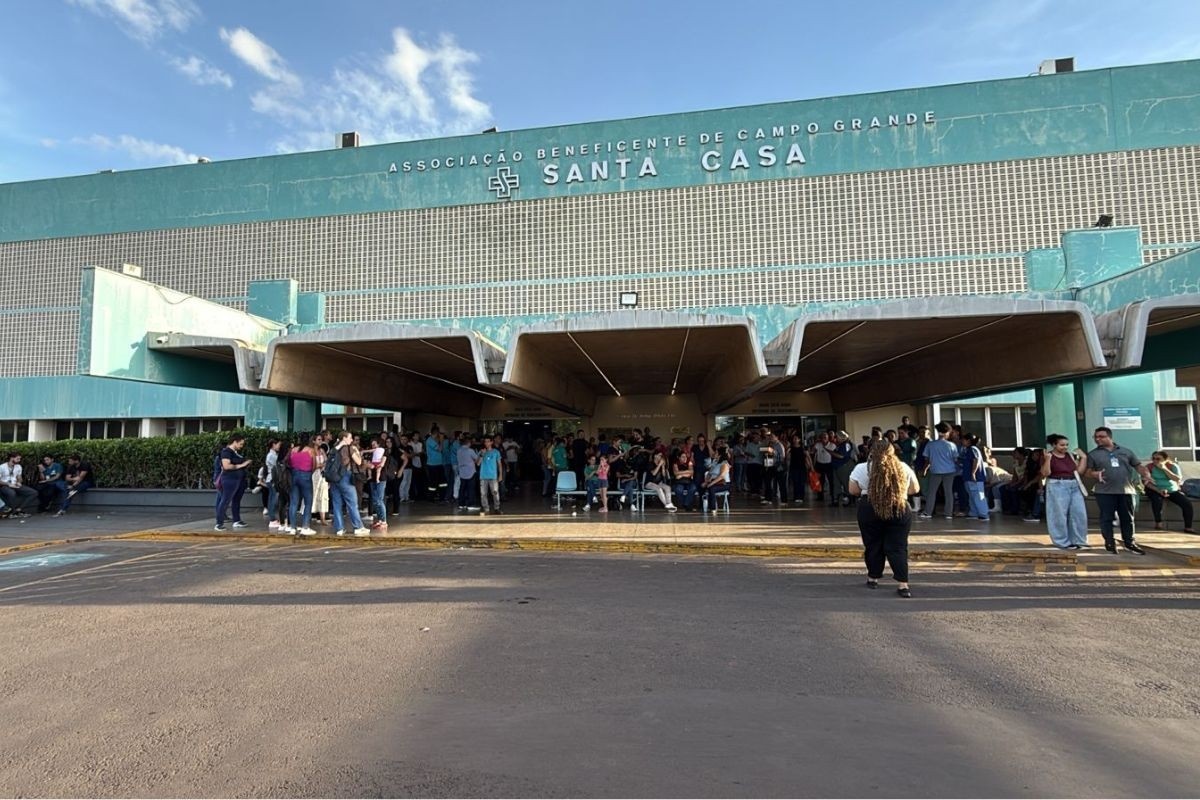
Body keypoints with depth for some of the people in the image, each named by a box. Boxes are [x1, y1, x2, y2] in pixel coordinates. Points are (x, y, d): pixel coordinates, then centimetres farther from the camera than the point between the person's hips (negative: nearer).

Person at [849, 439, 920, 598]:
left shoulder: (862, 469, -4)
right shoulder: (904, 468, 2)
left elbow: (853, 490, -1)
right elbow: (915, 489, 11)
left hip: (870, 510, -1)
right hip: (900, 510, 1)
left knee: (873, 545, 12)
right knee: (898, 547, 5)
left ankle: (873, 578, 24)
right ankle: (902, 584, -2)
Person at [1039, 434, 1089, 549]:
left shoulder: (1071, 456, 10)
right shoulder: (1048, 456, -6)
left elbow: (1079, 471, 9)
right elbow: (1045, 473, -15)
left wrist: (1083, 458, 3)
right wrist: (1048, 459, -24)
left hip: (1074, 486, 6)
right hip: (1057, 487, -6)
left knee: (1079, 513, 4)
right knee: (1060, 515, 0)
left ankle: (1077, 540, 18)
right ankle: (1063, 542, 9)